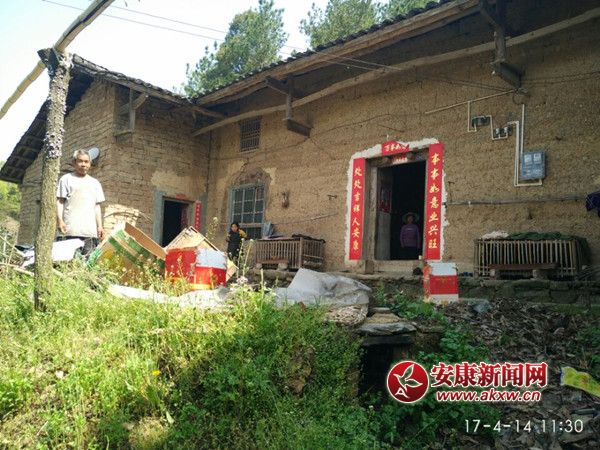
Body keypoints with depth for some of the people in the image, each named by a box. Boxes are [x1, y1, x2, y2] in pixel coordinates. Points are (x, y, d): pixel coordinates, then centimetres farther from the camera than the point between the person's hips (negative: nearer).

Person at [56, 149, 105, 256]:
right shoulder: (66, 179, 11)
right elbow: (59, 201, 4)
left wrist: (100, 226, 12)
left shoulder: (95, 183, 23)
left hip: (91, 230, 4)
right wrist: (60, 220, -9)